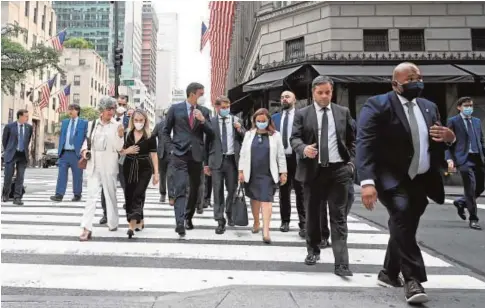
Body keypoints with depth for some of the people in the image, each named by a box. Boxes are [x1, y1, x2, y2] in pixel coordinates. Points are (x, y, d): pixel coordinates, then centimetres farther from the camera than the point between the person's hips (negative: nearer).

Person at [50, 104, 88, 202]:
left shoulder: (84, 123, 1)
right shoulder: (64, 122, 15)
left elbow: (86, 138, -1)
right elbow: (61, 136, 17)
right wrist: (59, 150, 9)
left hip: (76, 153, -4)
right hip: (64, 152, 4)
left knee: (77, 175, 3)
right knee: (61, 174, -3)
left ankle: (77, 195, 14)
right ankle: (59, 194, -4)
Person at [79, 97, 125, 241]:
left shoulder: (117, 126, -2)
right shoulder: (92, 124, 7)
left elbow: (118, 148, -6)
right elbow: (87, 140, 17)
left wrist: (120, 135, -23)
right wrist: (84, 150, -2)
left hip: (109, 166, -2)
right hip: (93, 165, 2)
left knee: (111, 195, 10)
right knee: (91, 195, -5)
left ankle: (113, 223, 26)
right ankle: (87, 228, -7)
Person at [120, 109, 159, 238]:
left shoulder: (150, 136, -5)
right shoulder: (126, 134, 3)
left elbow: (153, 155, -4)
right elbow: (119, 152, 11)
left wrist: (156, 173, -6)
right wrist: (127, 150, -11)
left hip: (144, 169, -4)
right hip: (129, 168, 4)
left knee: (138, 194, -12)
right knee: (129, 195, 8)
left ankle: (132, 224, -16)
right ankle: (140, 221, 25)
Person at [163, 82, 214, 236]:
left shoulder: (204, 111, 7)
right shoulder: (175, 108, 1)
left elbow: (211, 133, 4)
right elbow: (166, 131, 7)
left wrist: (203, 120, -12)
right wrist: (171, 148, -3)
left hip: (196, 155, 3)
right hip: (179, 155, -3)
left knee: (194, 189, 12)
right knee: (180, 188, -13)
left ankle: (188, 218, 29)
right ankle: (180, 222, -16)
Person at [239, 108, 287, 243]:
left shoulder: (275, 135, 2)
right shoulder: (249, 134, 6)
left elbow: (281, 155, 2)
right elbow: (243, 154, 7)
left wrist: (283, 172, 0)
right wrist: (241, 171, 2)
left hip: (268, 174, -2)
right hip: (252, 173, 3)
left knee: (266, 200, -8)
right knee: (254, 199, 15)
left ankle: (266, 231, -7)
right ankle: (256, 222, 34)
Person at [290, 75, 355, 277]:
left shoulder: (343, 112, 9)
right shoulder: (302, 114, 4)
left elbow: (351, 140, 13)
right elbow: (294, 138, -2)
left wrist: (351, 162, 1)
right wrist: (304, 149, -23)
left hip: (339, 170, 0)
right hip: (313, 170, 0)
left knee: (339, 216, -2)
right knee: (312, 214, 12)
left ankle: (341, 263, -1)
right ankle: (313, 251, 31)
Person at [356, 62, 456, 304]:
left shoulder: (429, 107, 12)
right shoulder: (378, 105, -10)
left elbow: (437, 138, 23)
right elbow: (365, 145, -20)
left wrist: (449, 137, -3)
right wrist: (367, 181, -33)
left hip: (421, 180, 7)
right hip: (391, 178, -6)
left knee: (405, 225, 13)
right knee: (401, 214, -29)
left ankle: (389, 274, 32)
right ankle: (413, 279, -17)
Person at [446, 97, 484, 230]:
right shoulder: (453, 121, 1)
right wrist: (450, 159, -13)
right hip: (464, 159, -6)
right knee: (470, 189, -6)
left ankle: (461, 202, 34)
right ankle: (473, 219, 6)